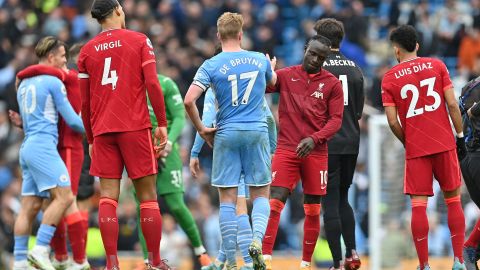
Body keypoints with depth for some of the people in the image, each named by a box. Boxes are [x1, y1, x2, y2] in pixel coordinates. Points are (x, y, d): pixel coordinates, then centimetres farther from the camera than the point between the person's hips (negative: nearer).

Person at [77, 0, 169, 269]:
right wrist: (162, 123, -2)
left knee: (108, 196, 0)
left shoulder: (87, 51, 10)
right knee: (148, 195, 4)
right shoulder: (140, 41, 2)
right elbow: (152, 83, -7)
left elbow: (85, 101, 10)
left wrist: (91, 139, 17)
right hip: (136, 127, -2)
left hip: (102, 131, 2)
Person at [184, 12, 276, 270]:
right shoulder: (260, 60, 3)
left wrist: (201, 129, 0)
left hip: (226, 135, -1)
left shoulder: (211, 65, -5)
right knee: (260, 195, 10)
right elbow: (273, 82, 26)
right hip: (257, 132, 1)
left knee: (227, 199, 4)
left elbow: (188, 100, -14)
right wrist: (272, 68, 49)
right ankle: (257, 239, -16)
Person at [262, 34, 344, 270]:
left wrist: (314, 138, -15)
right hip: (286, 150, -1)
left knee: (313, 210, 5)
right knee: (274, 204, -13)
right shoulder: (285, 76, 6)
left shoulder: (332, 84, 4)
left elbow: (335, 120, 0)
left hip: (316, 153, 1)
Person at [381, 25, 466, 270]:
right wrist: (460, 135, 6)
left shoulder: (389, 78, 2)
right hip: (444, 144, 1)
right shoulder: (437, 66, 3)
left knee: (418, 205, 0)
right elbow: (452, 104, -3)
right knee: (453, 199, 10)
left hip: (415, 149, -1)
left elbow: (392, 121, -2)